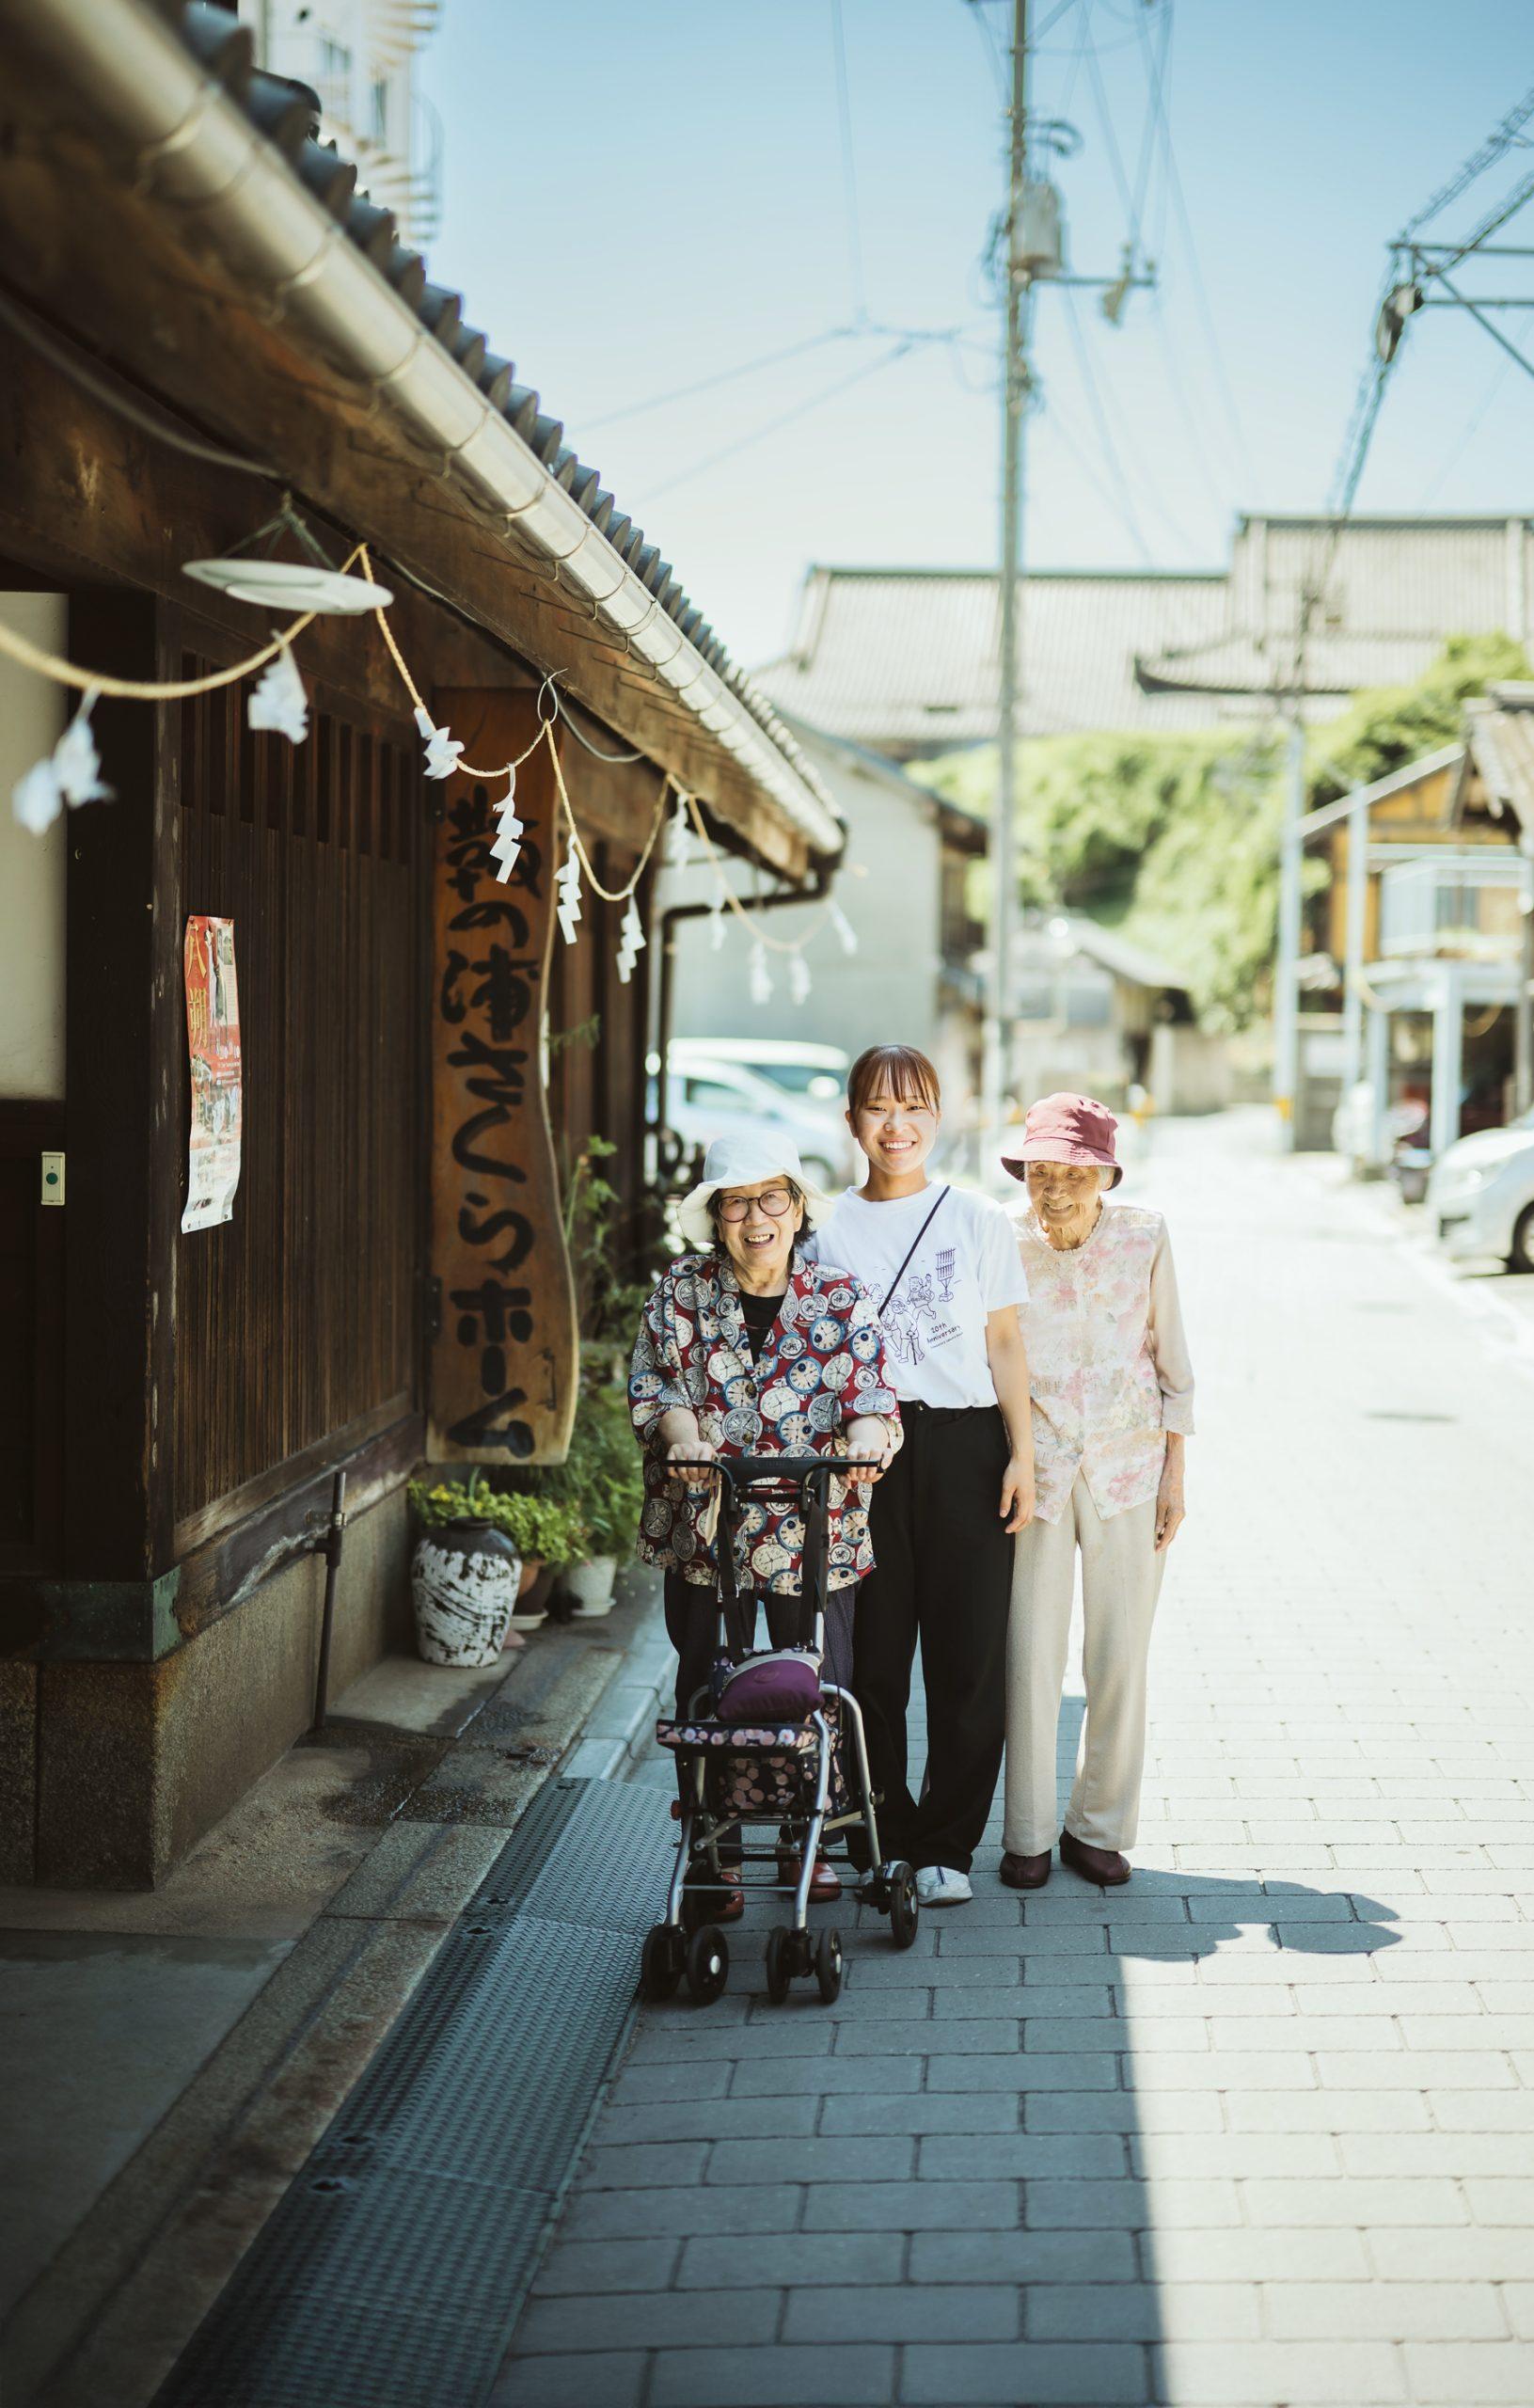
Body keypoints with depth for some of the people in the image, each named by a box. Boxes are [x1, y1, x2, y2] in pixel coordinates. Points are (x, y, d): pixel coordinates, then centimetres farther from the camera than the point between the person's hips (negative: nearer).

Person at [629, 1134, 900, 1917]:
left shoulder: (841, 1299, 0)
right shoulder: (680, 1293, 2)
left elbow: (868, 1387, -6)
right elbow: (649, 1381, 2)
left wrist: (868, 1428, -28)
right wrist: (678, 1425, -19)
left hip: (812, 1532, 0)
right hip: (702, 1527, 1)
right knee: (705, 1691, 7)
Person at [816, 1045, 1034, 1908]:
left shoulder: (977, 1220, 6)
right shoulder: (830, 1229, 7)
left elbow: (1005, 1342, 6)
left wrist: (1022, 1455, -1)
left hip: (965, 1448, -1)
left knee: (968, 1656, 0)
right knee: (870, 1653, 1)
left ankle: (947, 1845, 12)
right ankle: (883, 1831, 15)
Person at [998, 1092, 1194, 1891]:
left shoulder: (1143, 1238, -3)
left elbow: (1172, 1362, 6)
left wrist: (1175, 1474, 3)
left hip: (1129, 1467, 1)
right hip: (1034, 1468, -1)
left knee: (1120, 1657, 4)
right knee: (1030, 1653, -2)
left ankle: (1100, 1827, 19)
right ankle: (1028, 1836, 12)